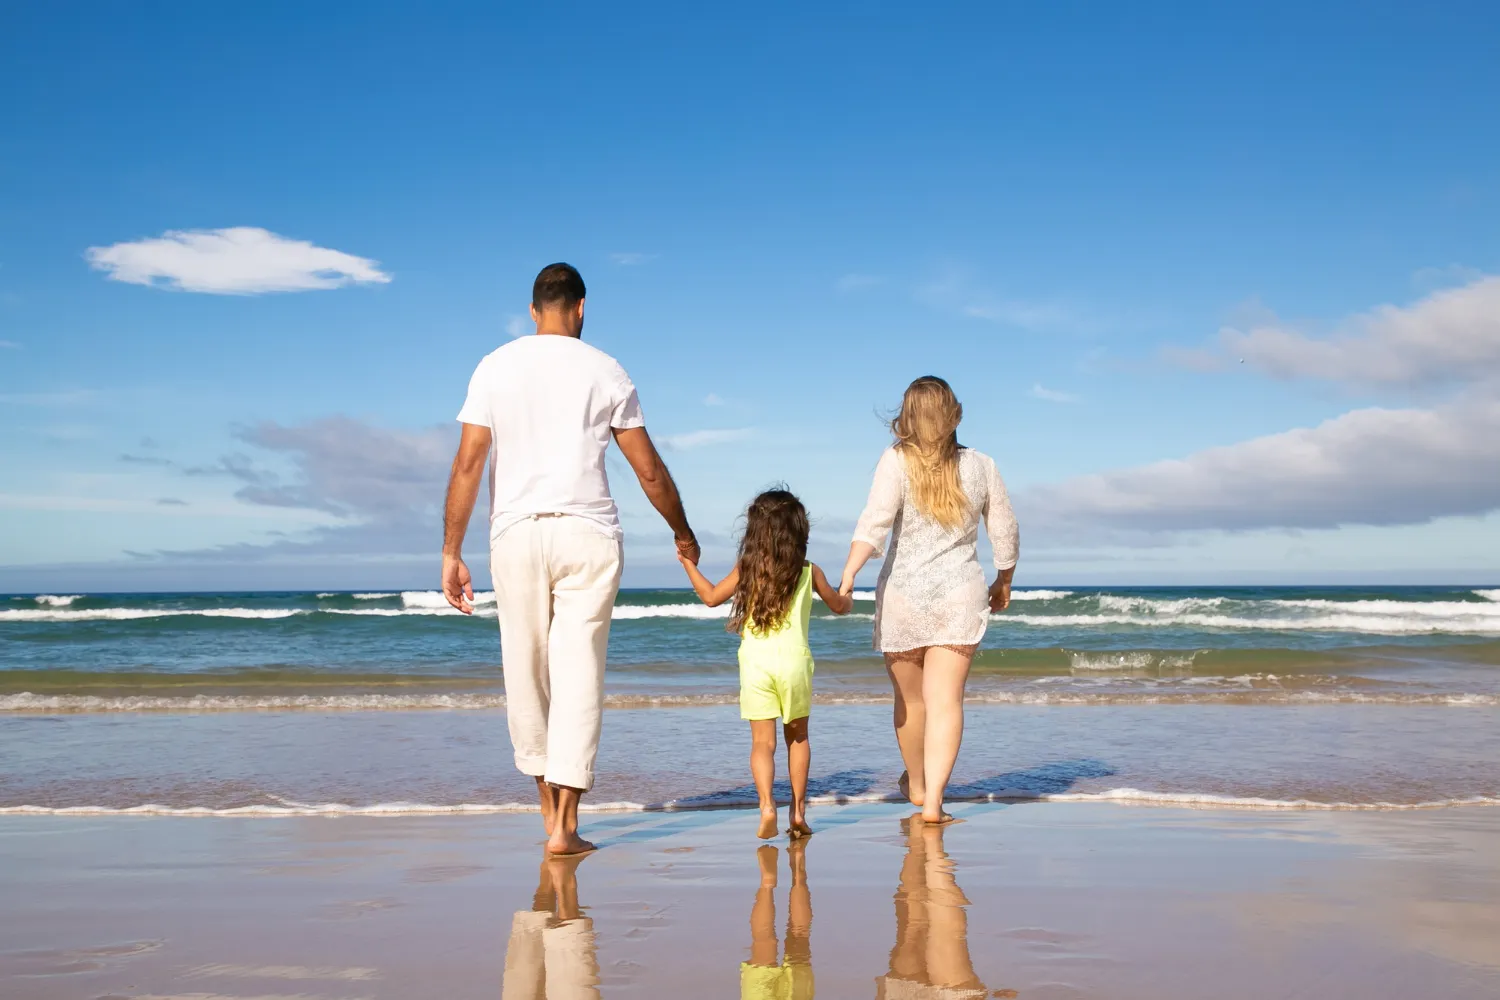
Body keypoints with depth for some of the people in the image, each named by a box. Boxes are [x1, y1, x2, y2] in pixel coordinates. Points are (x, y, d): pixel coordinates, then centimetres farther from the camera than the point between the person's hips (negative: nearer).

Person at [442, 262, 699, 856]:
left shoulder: (495, 368, 5)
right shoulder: (605, 372, 5)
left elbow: (468, 463, -3)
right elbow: (649, 470, 6)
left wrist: (452, 553, 0)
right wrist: (683, 534, 21)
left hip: (516, 534, 1)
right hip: (587, 534, -1)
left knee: (525, 669, 13)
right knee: (578, 672, 0)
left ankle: (547, 801, 26)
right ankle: (565, 825, -2)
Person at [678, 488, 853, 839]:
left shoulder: (746, 569, 1)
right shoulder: (809, 573, 4)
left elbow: (711, 597, 10)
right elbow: (839, 606, 18)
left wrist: (690, 565, 23)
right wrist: (847, 599, 42)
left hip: (755, 661, 0)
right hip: (794, 659, 1)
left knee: (762, 740, 1)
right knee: (797, 736, 16)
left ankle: (766, 805, -18)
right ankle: (798, 809, 15)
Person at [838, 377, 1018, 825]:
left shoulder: (897, 461, -7)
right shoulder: (980, 466, 3)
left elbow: (875, 520, -22)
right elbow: (1005, 533, 9)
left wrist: (849, 572, -29)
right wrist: (1004, 583, 24)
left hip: (903, 592, 0)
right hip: (960, 593, 1)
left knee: (910, 700, 17)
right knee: (946, 701, -2)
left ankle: (916, 784, 38)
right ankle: (933, 800, -14)